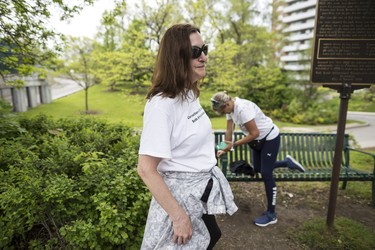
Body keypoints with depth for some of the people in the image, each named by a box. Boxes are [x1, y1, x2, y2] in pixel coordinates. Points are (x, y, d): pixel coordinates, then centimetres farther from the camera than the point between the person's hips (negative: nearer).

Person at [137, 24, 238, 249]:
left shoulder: (190, 94, 1)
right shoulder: (161, 104, -27)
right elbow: (146, 169, -27)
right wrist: (179, 216, -22)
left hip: (203, 188, 9)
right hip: (180, 193, -8)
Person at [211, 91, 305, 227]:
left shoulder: (242, 108, -33)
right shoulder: (231, 107, -6)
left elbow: (254, 133, -28)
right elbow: (229, 130, 0)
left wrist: (234, 144, -25)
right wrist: (225, 149, -2)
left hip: (270, 137, -9)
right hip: (258, 139, 9)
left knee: (266, 173, -5)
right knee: (258, 169, 16)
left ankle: (271, 214, 7)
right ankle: (287, 162, 34)